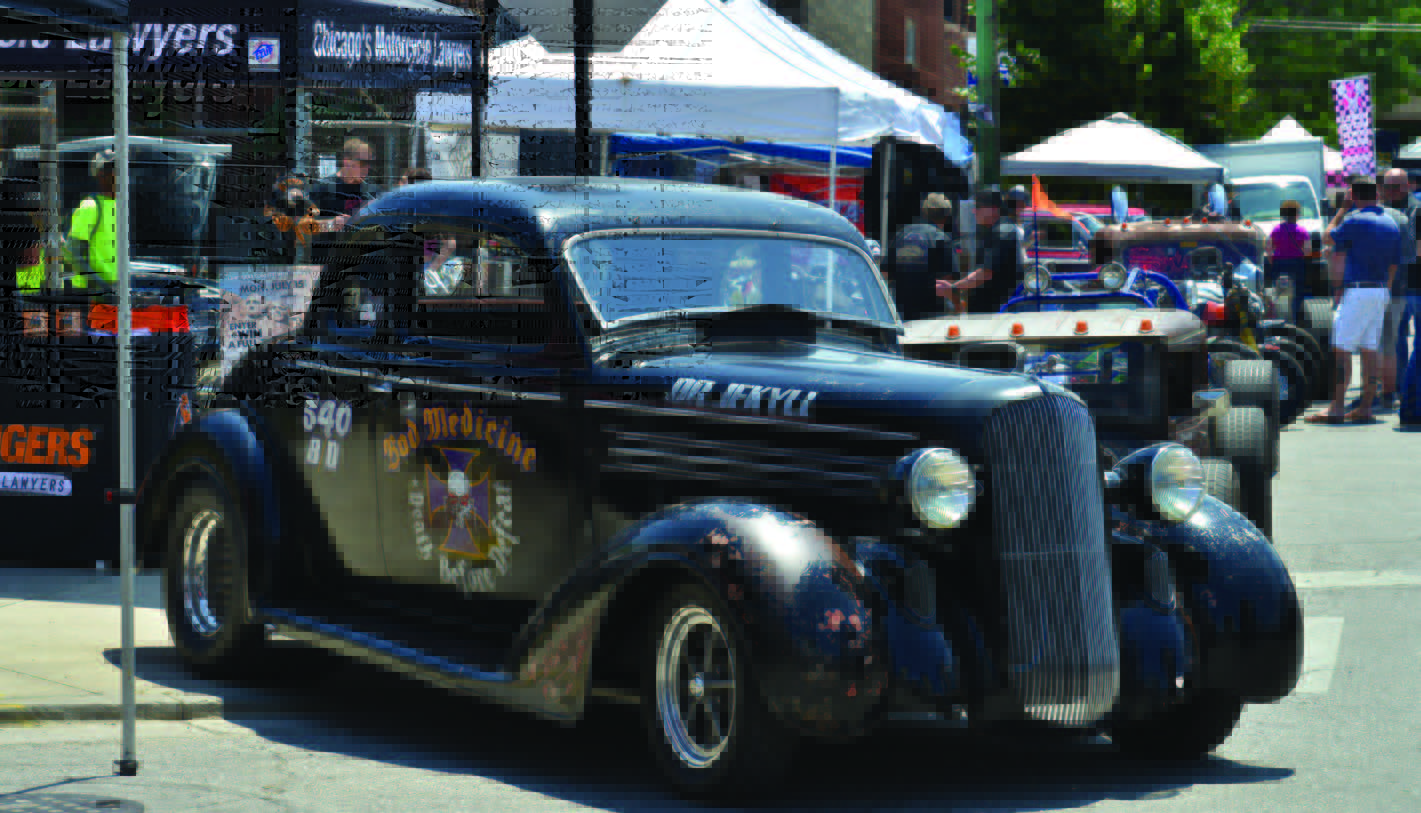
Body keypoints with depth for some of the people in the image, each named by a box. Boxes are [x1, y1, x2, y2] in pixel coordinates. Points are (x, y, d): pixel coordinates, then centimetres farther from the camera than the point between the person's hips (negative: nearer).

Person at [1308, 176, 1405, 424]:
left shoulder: (1355, 220, -13)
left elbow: (1329, 238, 4)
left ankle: (1336, 409, -14)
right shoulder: (1391, 223, 11)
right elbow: (1394, 264, 15)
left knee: (1341, 350, -9)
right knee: (1369, 351, 9)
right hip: (1381, 292, 8)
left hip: (1357, 292, -8)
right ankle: (1365, 408, 9)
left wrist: (1343, 209, 13)